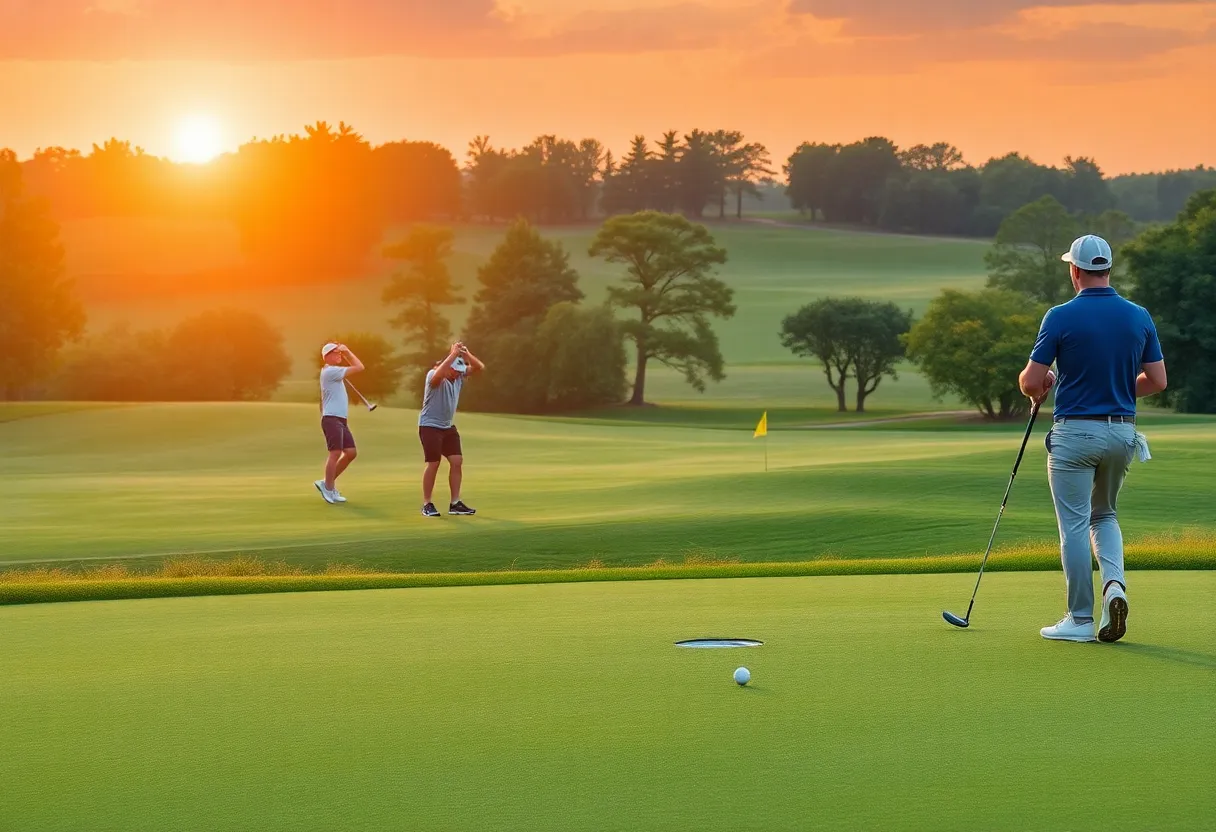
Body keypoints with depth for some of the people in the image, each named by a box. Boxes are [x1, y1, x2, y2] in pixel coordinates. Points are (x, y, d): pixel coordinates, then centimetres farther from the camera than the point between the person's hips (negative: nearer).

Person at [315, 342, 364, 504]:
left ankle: (327, 483, 13)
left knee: (351, 453, 6)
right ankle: (329, 489, -7)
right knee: (335, 453, -12)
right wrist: (347, 351, -2)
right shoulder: (330, 371, -11)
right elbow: (359, 367, -13)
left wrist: (345, 352, 21)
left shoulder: (333, 371, 20)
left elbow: (356, 366, 32)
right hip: (332, 419, -10)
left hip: (341, 420, 10)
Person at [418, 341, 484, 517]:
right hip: (430, 426, -7)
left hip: (448, 427, 7)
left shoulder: (460, 375, 0)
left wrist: (466, 354, -23)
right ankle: (427, 505, 4)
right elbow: (438, 375, -43)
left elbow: (479, 367, -6)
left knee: (457, 461, 1)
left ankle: (455, 504, 7)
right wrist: (453, 355, -43)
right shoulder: (433, 375, -19)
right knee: (434, 463, -6)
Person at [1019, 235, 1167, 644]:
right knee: (1104, 515, 22)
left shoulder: (1061, 317, -12)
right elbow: (1158, 381, 5)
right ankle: (1115, 584, -3)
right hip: (1122, 431, 5)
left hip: (1075, 431, -5)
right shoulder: (1139, 317, 1)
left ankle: (1080, 618, 6)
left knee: (1074, 525, 3)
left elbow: (1030, 381, -11)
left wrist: (1039, 389, 13)